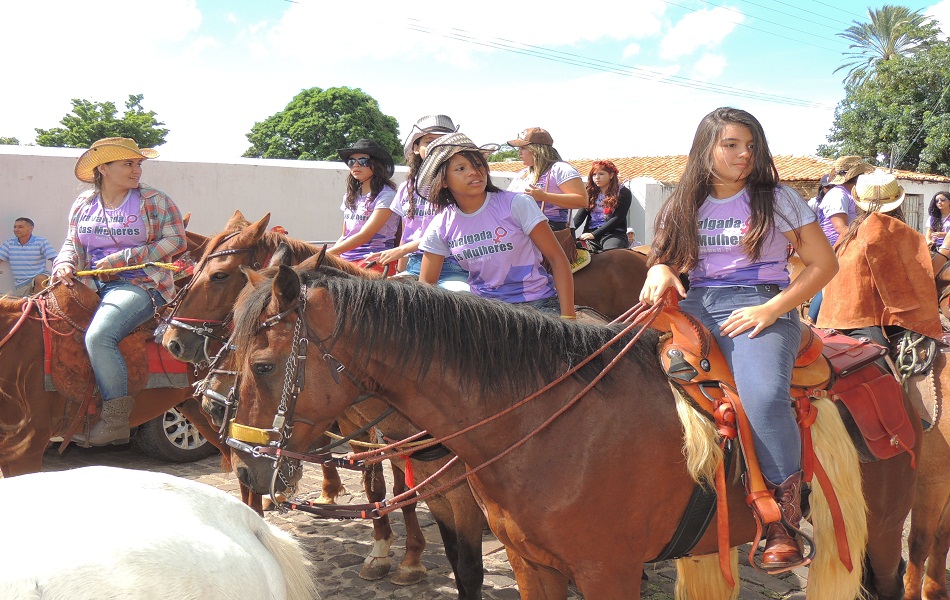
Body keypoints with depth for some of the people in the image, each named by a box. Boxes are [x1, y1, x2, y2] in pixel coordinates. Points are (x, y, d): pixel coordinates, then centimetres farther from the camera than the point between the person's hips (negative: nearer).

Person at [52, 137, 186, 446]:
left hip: (141, 284, -6)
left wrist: (122, 258, -15)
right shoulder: (83, 203, 14)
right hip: (92, 283, 6)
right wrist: (65, 264, -6)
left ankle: (116, 420, -20)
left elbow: (176, 241, -8)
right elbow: (72, 243, 19)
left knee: (98, 335, -30)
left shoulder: (153, 201, -1)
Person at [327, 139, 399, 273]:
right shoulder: (351, 196, 17)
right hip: (346, 259, 7)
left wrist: (326, 254, -17)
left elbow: (364, 236, -14)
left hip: (374, 261, -7)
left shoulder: (386, 195, -6)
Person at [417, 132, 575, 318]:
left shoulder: (517, 205, -8)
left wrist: (567, 316, -15)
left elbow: (557, 258, -8)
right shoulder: (441, 226, 1)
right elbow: (426, 283, 8)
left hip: (536, 302, -4)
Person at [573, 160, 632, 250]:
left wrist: (594, 234, -15)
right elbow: (580, 216, 9)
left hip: (613, 233, -4)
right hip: (590, 233, 4)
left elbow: (618, 218, -6)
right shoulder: (591, 193, 19)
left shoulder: (623, 193, 5)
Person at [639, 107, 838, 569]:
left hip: (760, 307, -4)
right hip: (696, 305, 4)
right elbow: (665, 258, 21)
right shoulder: (684, 205, 15)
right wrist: (659, 272, -6)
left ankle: (784, 521, -17)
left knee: (762, 396, -34)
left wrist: (770, 308, -11)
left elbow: (824, 264, 3)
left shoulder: (778, 200, 6)